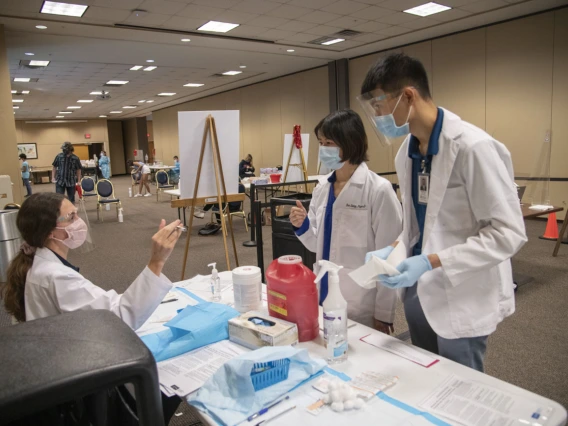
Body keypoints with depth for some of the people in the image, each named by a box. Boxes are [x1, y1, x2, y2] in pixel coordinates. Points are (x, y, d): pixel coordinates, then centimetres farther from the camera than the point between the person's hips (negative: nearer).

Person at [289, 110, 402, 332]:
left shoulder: (378, 190, -15)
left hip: (362, 305, -6)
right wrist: (303, 226, -8)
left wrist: (383, 313, -10)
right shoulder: (322, 187, 3)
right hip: (325, 296, 6)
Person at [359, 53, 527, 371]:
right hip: (420, 290, 7)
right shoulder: (406, 152, 4)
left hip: (462, 298, -7)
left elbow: (508, 232, -20)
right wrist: (395, 249, -3)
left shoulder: (473, 146, -21)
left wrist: (432, 262, -25)